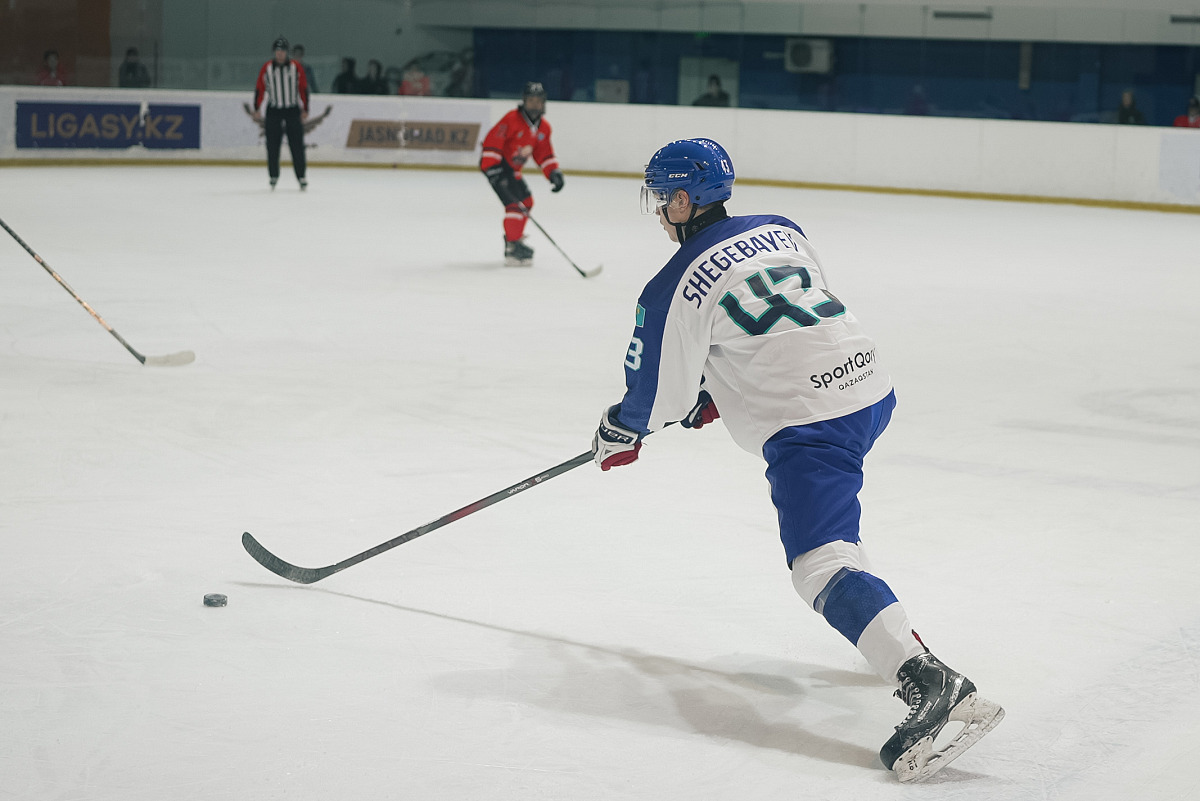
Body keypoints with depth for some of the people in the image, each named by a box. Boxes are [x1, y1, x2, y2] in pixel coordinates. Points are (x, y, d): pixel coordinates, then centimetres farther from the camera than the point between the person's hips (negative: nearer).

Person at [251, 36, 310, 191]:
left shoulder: (296, 68, 0)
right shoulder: (266, 68, 2)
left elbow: (303, 89, 3)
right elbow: (260, 89, 6)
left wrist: (305, 110, 1)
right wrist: (256, 109, 3)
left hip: (293, 110, -1)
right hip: (273, 111, 1)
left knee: (297, 145, -4)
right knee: (272, 146, 0)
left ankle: (302, 177, 1)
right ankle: (273, 176, 13)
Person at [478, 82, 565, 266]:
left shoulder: (543, 127, 4)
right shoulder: (512, 119, -21)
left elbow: (544, 154, 13)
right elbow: (491, 141, -23)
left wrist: (554, 173, -1)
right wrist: (493, 169, -29)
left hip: (512, 168, 9)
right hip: (495, 165, -9)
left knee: (526, 201, 18)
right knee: (514, 202, -20)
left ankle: (512, 237, 32)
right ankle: (513, 247, -20)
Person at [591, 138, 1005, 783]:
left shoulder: (676, 287, -6)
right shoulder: (779, 229, 15)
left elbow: (661, 390, 3)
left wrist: (619, 433, 24)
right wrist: (720, 389, 32)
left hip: (808, 422, -9)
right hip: (869, 386, 9)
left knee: (820, 564, -15)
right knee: (829, 516, 33)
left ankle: (927, 681, -33)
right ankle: (889, 637, 35)